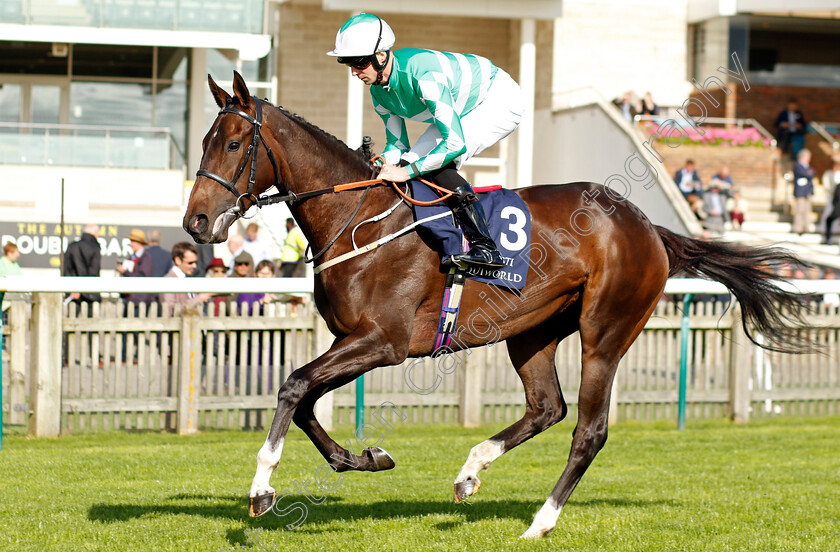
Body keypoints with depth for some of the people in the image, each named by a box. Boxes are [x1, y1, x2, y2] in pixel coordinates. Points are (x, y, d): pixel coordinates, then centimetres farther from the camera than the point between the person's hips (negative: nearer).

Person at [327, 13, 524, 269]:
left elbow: (456, 143, -38)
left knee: (439, 164, -25)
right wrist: (382, 169, -17)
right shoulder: (379, 92, -8)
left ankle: (486, 248, -23)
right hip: (464, 111, 9)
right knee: (409, 161, -4)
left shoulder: (423, 74, -36)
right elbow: (397, 144, 3)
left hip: (500, 101, -9)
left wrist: (409, 170, -34)